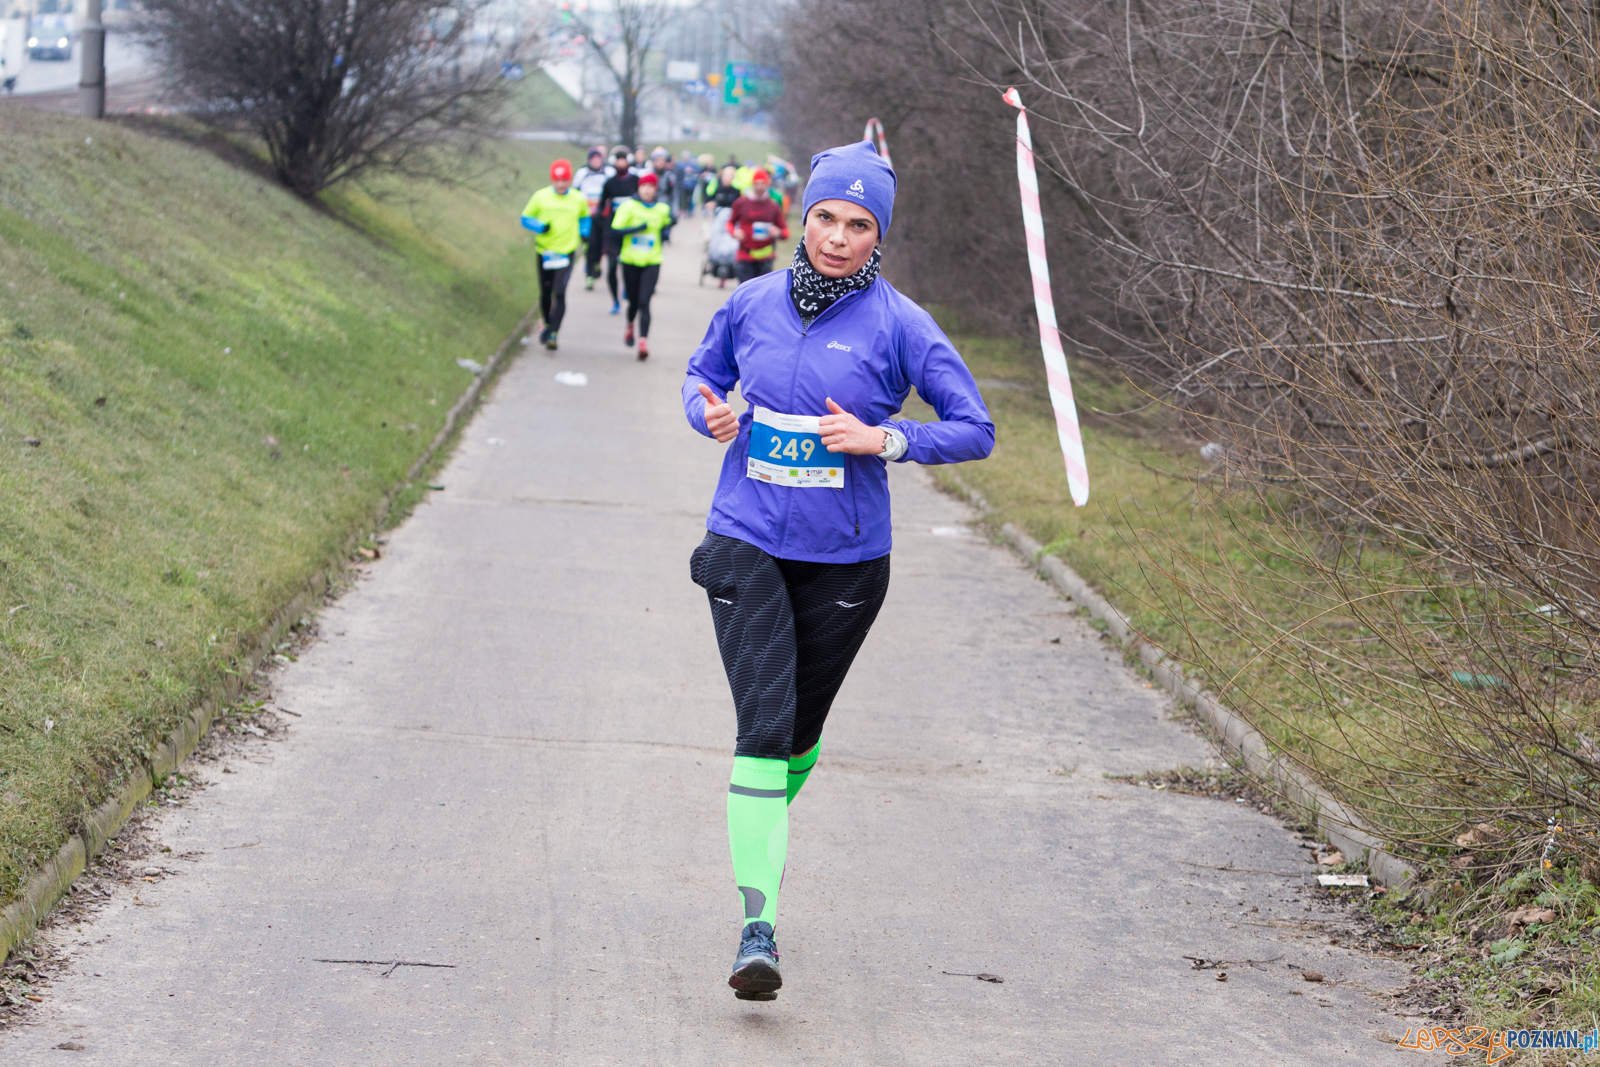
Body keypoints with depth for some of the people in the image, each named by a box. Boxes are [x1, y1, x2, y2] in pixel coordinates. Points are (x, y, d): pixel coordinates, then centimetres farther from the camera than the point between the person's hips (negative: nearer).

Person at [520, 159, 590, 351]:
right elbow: (525, 218, 5)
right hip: (545, 251, 1)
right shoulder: (540, 197, -2)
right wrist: (540, 227, -13)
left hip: (566, 253, -1)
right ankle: (547, 325, 37)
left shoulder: (578, 199, 2)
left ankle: (553, 334, -15)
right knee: (545, 293, 12)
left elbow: (585, 217, 23)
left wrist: (584, 232, 5)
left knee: (559, 293, -15)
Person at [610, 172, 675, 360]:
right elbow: (616, 230, -10)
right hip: (630, 260, 0)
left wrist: (666, 231, -1)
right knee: (634, 300, 11)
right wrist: (637, 228, -23)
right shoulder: (629, 207, -4)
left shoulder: (663, 209, 3)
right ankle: (630, 326, 44)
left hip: (652, 262, 0)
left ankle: (643, 341, -17)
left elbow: (667, 224, 22)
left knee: (644, 302, -13)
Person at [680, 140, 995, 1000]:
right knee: (762, 725, -14)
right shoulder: (753, 304, 1)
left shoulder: (898, 324, -7)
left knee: (799, 733, 13)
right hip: (747, 545, 0)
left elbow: (975, 430, -5)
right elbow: (703, 372, 19)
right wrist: (709, 412, -3)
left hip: (844, 560, 0)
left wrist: (884, 440, -19)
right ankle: (758, 927, -18)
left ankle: (767, 819, 48)